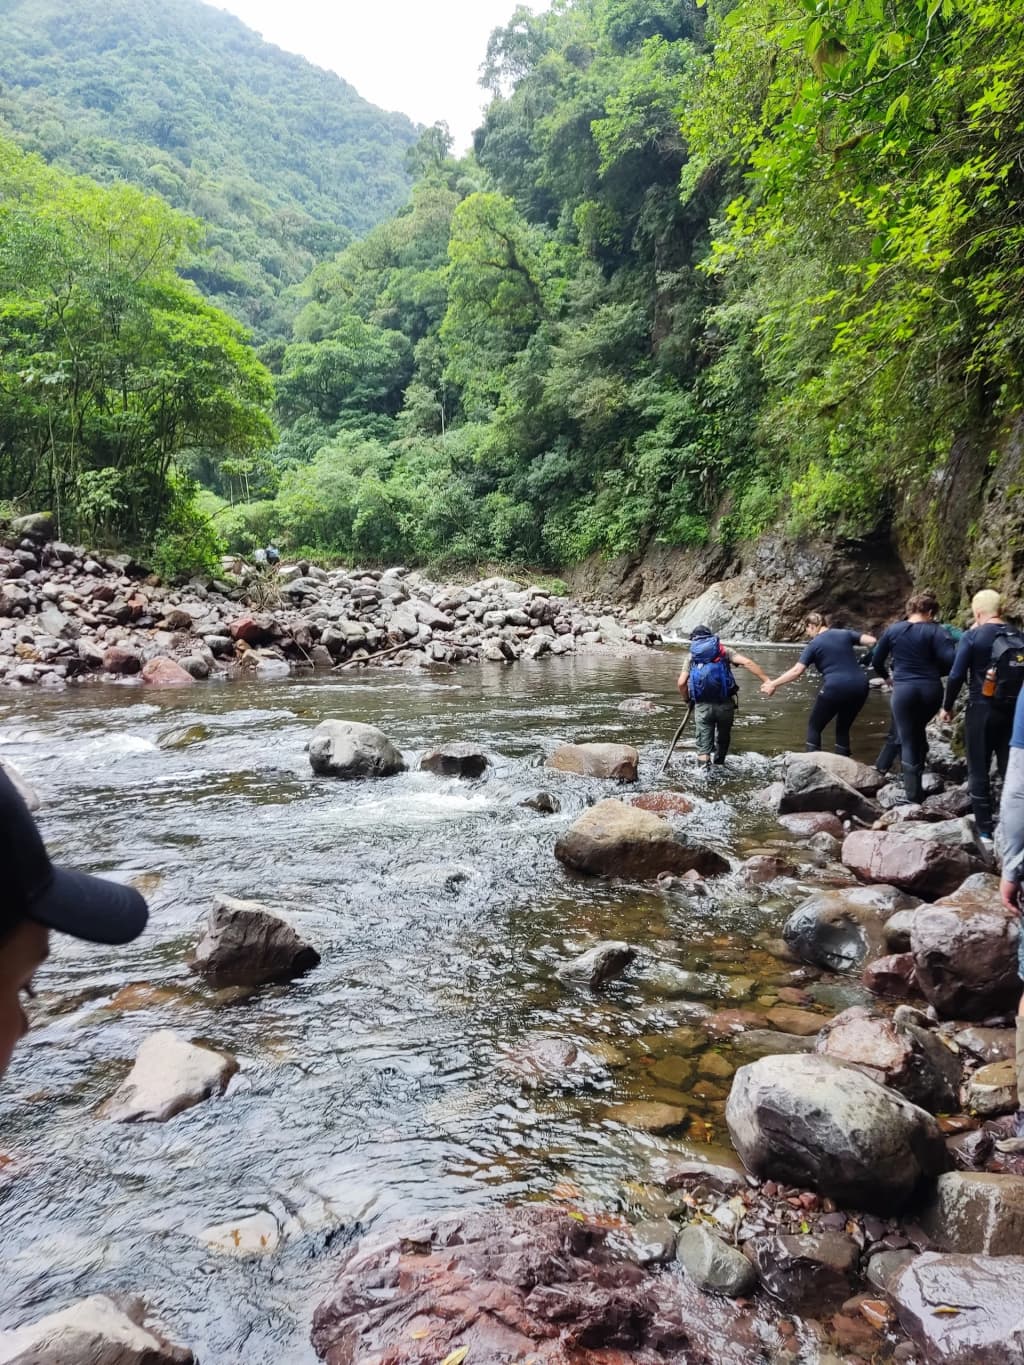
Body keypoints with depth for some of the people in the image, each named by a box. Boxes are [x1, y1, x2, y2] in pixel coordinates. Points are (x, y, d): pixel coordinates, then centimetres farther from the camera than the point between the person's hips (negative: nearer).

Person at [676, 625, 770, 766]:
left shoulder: (692, 655, 11)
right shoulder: (724, 651, 8)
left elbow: (681, 683, 1)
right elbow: (747, 662, -7)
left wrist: (688, 700, 19)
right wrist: (767, 680, -10)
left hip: (702, 706, 0)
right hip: (725, 704, 0)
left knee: (703, 744, 6)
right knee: (723, 738, 22)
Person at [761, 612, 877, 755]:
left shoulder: (814, 644, 2)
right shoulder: (846, 634, 14)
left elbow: (796, 671, -4)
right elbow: (872, 640, 3)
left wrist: (773, 684, 1)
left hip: (835, 688, -4)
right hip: (860, 686, 5)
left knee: (814, 726, 14)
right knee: (843, 727, 20)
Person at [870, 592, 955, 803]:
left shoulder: (892, 630, 4)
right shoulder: (935, 631, -4)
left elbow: (876, 661, 11)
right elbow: (951, 660, -15)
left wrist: (886, 676, 31)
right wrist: (934, 671, 5)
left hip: (904, 689, 0)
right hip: (931, 690, 0)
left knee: (907, 739, 5)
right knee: (917, 730, 26)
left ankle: (913, 793, 5)